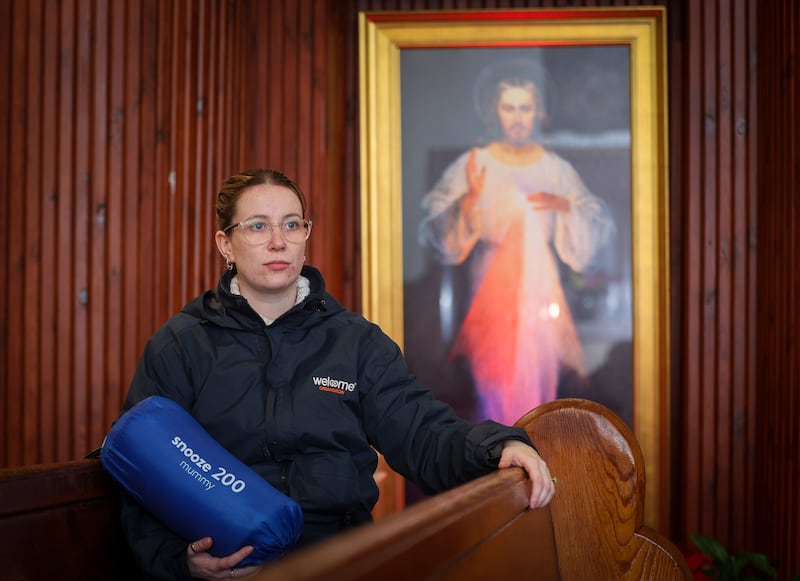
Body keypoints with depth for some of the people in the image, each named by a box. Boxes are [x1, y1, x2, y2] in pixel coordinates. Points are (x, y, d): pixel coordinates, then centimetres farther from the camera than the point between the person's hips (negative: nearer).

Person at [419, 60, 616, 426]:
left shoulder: (557, 170, 4)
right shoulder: (473, 165, -1)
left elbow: (599, 228, 5)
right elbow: (436, 234, -7)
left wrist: (565, 206, -13)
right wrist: (468, 202, -24)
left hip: (541, 293, 2)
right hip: (490, 292, -1)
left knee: (539, 382, 2)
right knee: (494, 385, -3)